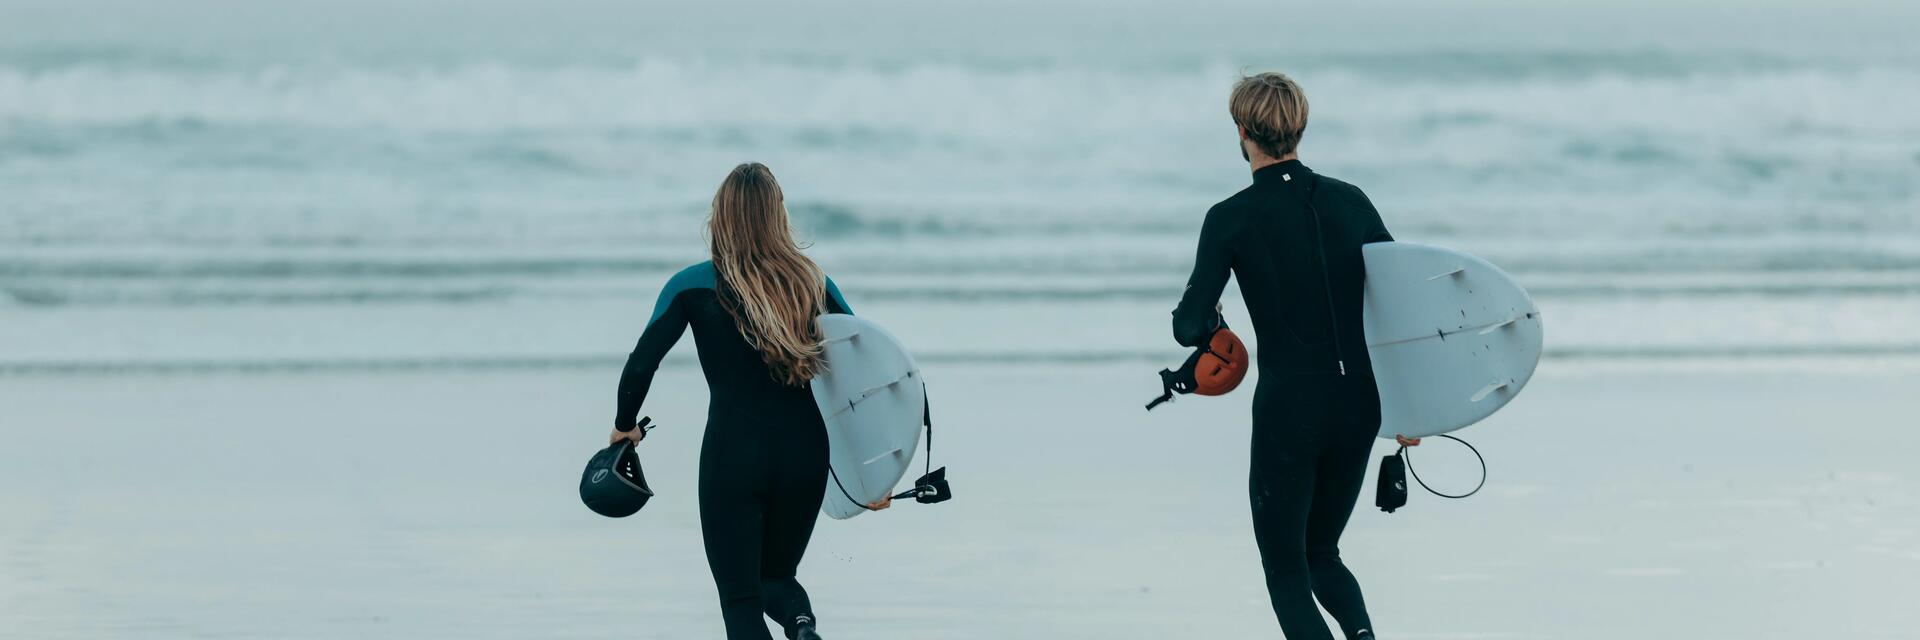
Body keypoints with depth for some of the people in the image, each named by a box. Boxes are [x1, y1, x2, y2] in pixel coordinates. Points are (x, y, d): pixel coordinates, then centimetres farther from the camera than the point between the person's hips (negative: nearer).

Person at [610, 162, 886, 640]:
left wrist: (625, 426, 14)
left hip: (732, 456, -3)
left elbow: (641, 364, -6)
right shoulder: (814, 285, 5)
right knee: (776, 578, 22)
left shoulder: (693, 286, -3)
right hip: (806, 456, 3)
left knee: (740, 599, 5)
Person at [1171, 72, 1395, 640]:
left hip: (1287, 407, -4)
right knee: (1322, 552, 21)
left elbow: (1190, 326, -10)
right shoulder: (1350, 201, 3)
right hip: (1359, 404, 4)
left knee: (1286, 572, 7)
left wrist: (1204, 321, 14)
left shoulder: (1231, 219, -7)